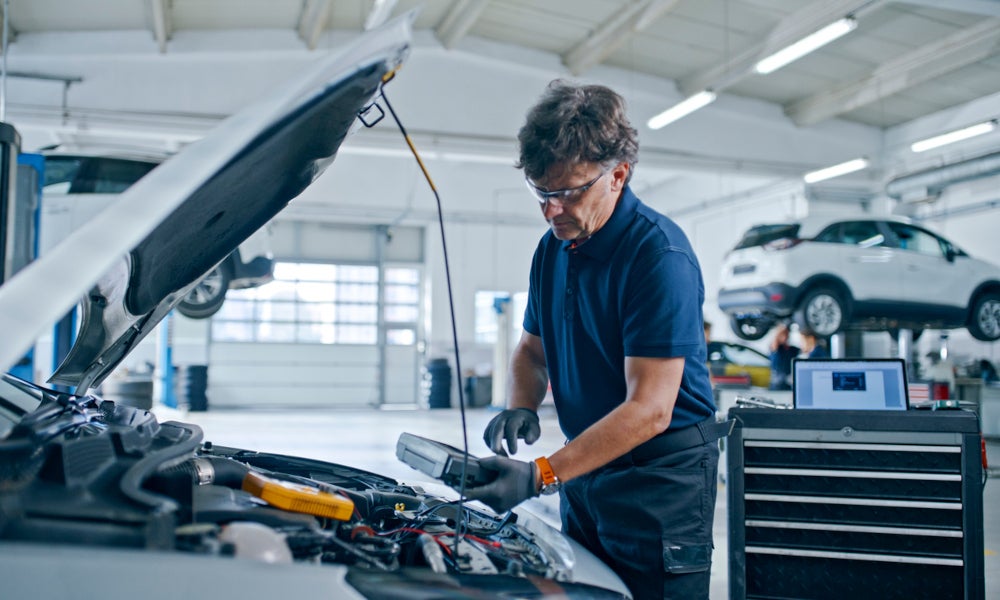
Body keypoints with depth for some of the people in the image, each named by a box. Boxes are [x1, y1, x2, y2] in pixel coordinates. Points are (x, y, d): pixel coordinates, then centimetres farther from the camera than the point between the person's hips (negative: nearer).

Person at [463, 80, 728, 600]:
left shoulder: (660, 254, -21)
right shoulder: (552, 249, 5)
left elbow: (649, 409, -25)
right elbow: (532, 348, 18)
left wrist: (542, 476, -31)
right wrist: (520, 407, -5)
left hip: (661, 478, -7)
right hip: (586, 469, 8)